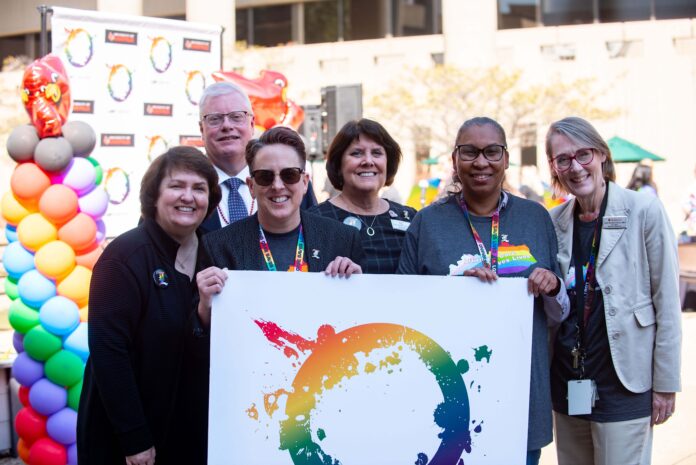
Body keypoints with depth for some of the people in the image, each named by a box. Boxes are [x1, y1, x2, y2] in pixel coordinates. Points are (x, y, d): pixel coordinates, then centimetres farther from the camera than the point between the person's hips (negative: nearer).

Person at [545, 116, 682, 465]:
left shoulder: (644, 212, -7)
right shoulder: (554, 221, 6)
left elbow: (667, 303, -6)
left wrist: (665, 384, -6)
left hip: (622, 384, -4)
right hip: (567, 381, 5)